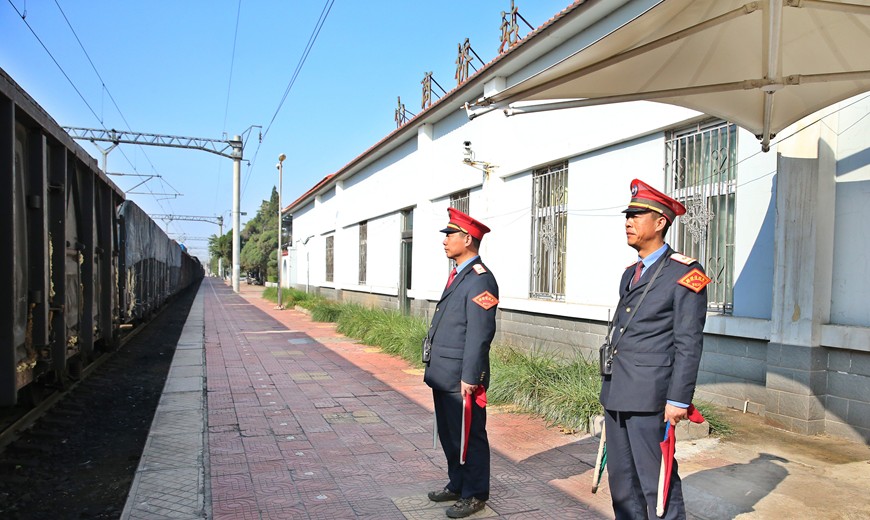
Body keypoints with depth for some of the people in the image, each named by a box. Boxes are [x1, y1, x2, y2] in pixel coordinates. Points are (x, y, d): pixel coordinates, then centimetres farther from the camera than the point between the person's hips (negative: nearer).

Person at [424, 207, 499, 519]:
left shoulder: (480, 280, -17)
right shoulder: (457, 275, 14)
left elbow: (480, 333, -21)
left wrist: (469, 377, -21)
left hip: (461, 377, -10)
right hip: (443, 374, 10)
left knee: (469, 436, 5)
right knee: (448, 434, 20)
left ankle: (474, 495, 21)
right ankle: (457, 484, 36)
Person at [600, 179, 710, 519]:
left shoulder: (685, 273, -9)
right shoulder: (630, 274, 16)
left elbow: (689, 344, -13)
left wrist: (678, 400, -16)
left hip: (650, 396, -8)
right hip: (616, 394, 8)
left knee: (656, 479, 2)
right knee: (621, 478, 15)